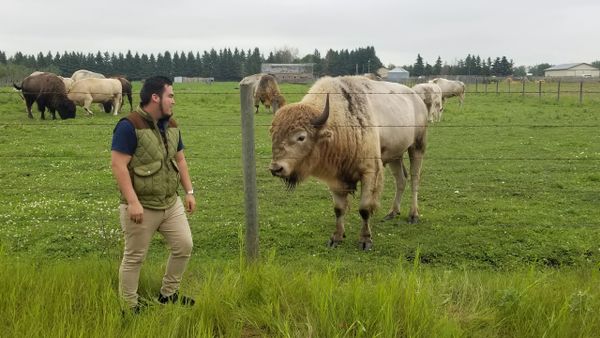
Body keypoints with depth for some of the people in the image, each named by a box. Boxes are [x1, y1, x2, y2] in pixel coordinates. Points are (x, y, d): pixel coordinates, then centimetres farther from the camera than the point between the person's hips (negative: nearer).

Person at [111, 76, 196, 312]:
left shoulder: (171, 125, 8)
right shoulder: (129, 126, -16)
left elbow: (180, 159, 17)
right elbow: (118, 165, -20)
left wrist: (189, 191, 12)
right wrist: (132, 202, -25)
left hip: (171, 203, 7)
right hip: (142, 207, -7)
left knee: (184, 246, 10)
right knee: (134, 257, 5)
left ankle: (168, 294, 29)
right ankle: (129, 306, 21)